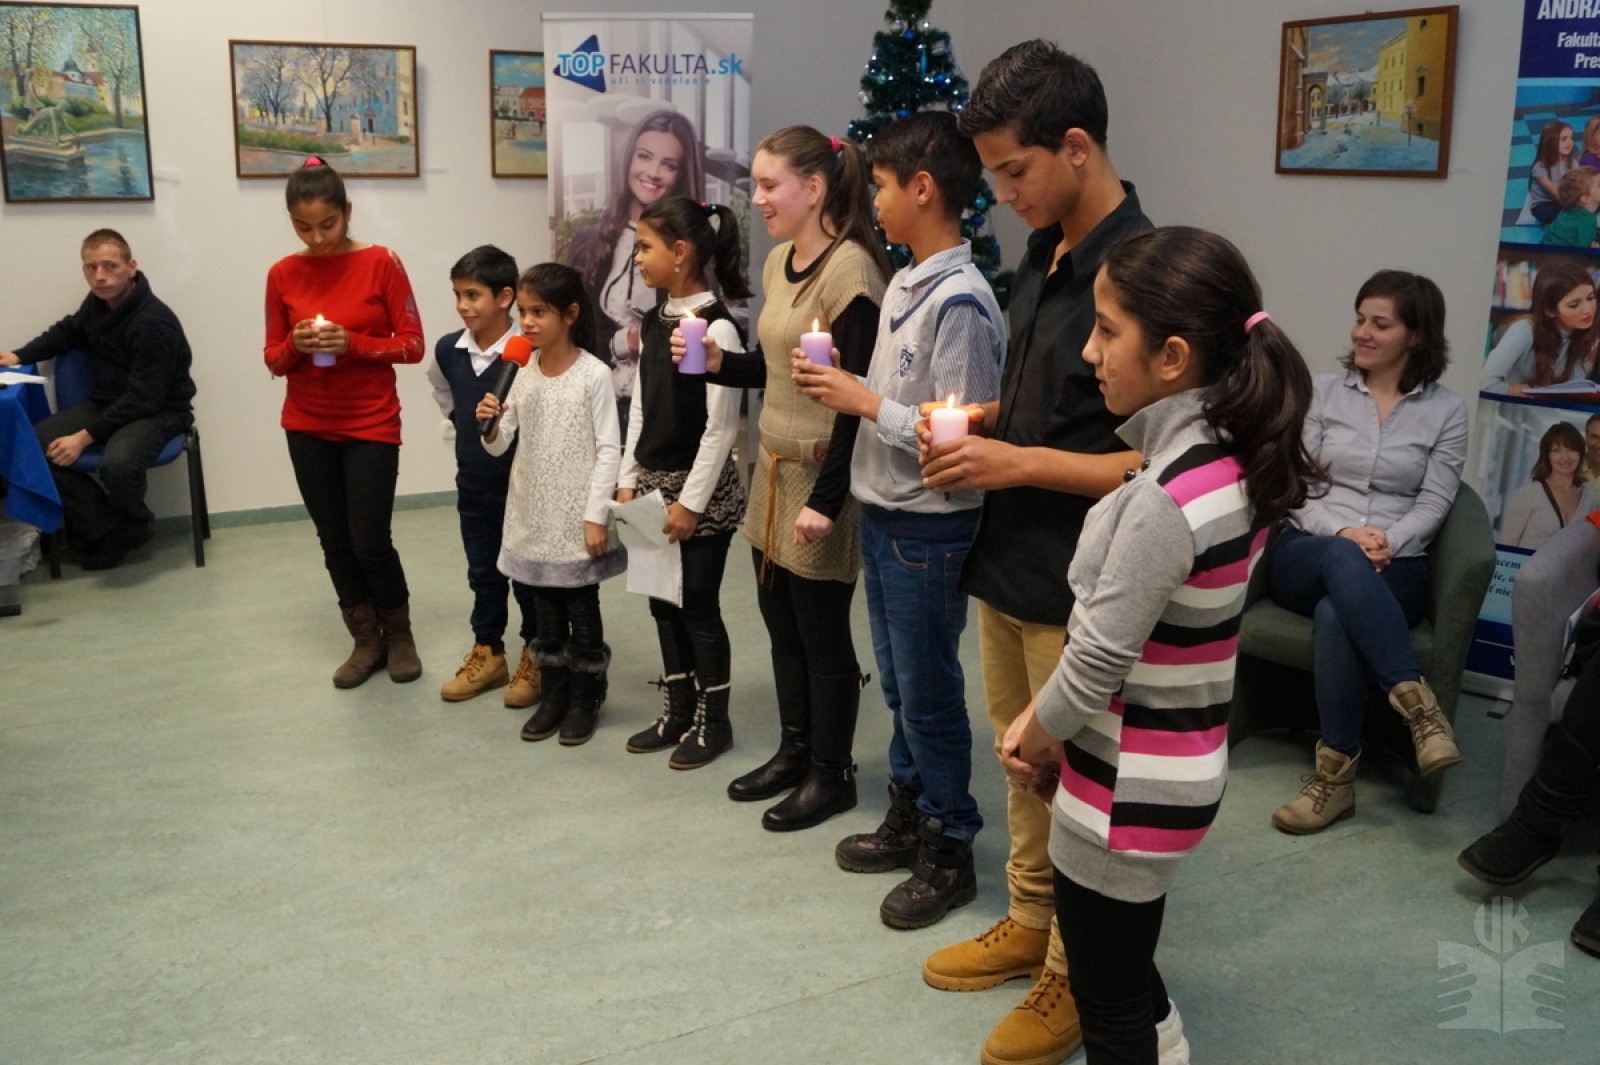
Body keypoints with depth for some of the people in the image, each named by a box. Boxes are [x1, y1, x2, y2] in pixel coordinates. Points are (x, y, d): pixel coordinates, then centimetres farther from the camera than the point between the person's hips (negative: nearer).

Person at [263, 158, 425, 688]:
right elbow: (274, 360, 5)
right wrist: (296, 346, -16)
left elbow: (412, 345, -7)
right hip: (308, 429, 3)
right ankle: (366, 642, 23)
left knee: (370, 543, -3)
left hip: (371, 426, -3)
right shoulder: (283, 274, 1)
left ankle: (399, 635, 21)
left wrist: (353, 343, -21)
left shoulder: (381, 263, -8)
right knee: (335, 543, 8)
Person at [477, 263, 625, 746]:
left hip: (577, 519, -4)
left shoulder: (593, 374, -12)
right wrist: (490, 425, -18)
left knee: (582, 610, 8)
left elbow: (609, 450, -12)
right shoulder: (520, 374, 2)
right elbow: (499, 447, 4)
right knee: (545, 611, 14)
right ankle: (553, 696, 26)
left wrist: (596, 516, -15)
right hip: (533, 518, 5)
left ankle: (585, 700, 21)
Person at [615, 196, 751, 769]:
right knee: (663, 602, 14)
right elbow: (640, 407, 12)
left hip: (700, 488, -8)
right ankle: (678, 711, 28)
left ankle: (712, 721, 18)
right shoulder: (654, 322, 8)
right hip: (655, 483, 8)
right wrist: (628, 480, 8)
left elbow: (721, 425, -17)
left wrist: (692, 500, -17)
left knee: (699, 606, 2)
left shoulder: (717, 326, -16)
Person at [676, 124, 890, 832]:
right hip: (773, 467, 8)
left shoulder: (849, 270, -19)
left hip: (821, 477, -8)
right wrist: (717, 362, -1)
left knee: (822, 634, 5)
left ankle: (832, 775, 22)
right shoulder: (778, 262, 8)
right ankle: (793, 751, 35)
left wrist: (828, 499, -22)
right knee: (781, 624, 18)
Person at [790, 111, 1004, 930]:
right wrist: (840, 387, 0)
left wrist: (863, 400, -18)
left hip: (929, 528, -9)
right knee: (898, 685, 20)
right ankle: (907, 818, 36)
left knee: (929, 694, 4)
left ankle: (949, 853, 20)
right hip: (880, 513, 9)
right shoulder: (902, 285, 8)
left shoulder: (960, 301, -21)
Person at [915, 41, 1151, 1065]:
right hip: (1010, 561, 8)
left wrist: (1018, 462, -20)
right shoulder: (1043, 255, 7)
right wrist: (984, 420, 2)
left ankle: (1077, 977, 26)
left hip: (1076, 587, -8)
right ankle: (1029, 923, 40)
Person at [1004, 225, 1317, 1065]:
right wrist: (1045, 726, 1)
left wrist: (1031, 738, -3)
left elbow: (1097, 658, -22)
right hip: (1174, 769, 8)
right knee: (1124, 968, 26)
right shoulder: (1232, 463, 0)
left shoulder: (1167, 499, -28)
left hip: (1127, 787, -8)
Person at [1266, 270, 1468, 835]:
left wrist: (1388, 543, -18)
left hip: (1395, 568, -1)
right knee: (1341, 561, -40)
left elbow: (1433, 503, 2)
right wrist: (1343, 534, -15)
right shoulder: (1324, 390, 9)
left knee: (1335, 615, -37)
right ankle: (1416, 700, -41)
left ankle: (1336, 774, -31)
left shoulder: (1446, 410, 8)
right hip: (1305, 552, 1)